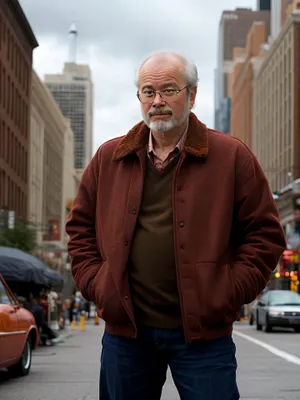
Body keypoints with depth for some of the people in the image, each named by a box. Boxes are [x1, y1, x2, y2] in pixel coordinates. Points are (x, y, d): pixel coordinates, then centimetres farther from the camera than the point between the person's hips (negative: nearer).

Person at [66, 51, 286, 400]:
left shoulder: (232, 157, 1)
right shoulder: (108, 159, 10)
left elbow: (264, 233, 2)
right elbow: (80, 227, 17)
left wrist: (230, 293, -7)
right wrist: (95, 285, 4)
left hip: (202, 333, -2)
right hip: (125, 330, 3)